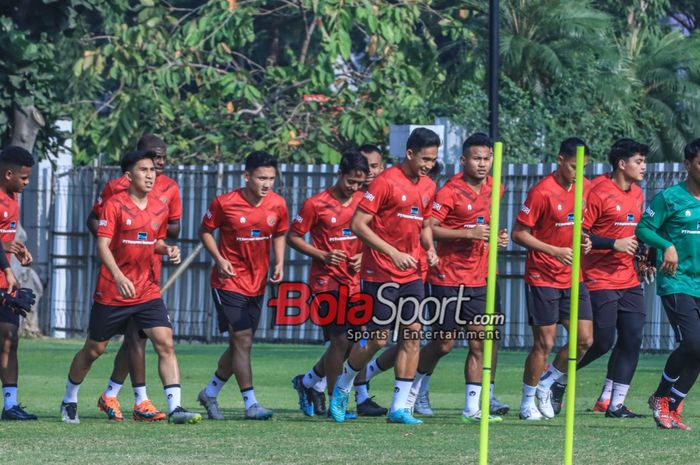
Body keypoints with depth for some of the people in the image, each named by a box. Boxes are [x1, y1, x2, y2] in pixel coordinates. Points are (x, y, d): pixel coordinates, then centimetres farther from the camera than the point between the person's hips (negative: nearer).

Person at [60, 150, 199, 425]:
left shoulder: (159, 208, 6)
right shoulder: (115, 204, -10)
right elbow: (102, 246, -17)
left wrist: (168, 249, -1)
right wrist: (119, 276, -32)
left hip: (148, 291, 4)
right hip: (111, 294, -4)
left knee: (165, 343, -13)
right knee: (94, 349, 9)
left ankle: (174, 407, -17)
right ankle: (69, 400, 31)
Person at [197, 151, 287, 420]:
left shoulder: (277, 205, -2)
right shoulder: (224, 203, -14)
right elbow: (205, 231, 0)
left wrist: (279, 263, -1)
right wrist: (219, 259, -15)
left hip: (257, 284, 5)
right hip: (229, 282, -5)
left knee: (240, 345, 11)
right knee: (242, 340, -13)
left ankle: (210, 393, 29)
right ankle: (251, 404, -11)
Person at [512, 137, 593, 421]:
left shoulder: (583, 188, 6)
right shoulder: (542, 192, -16)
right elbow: (518, 233, -14)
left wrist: (583, 239, 1)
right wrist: (556, 251, -21)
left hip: (572, 278, 7)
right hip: (543, 278, -7)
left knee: (584, 339, 2)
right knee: (544, 343, -4)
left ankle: (544, 386, 21)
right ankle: (528, 403, 12)